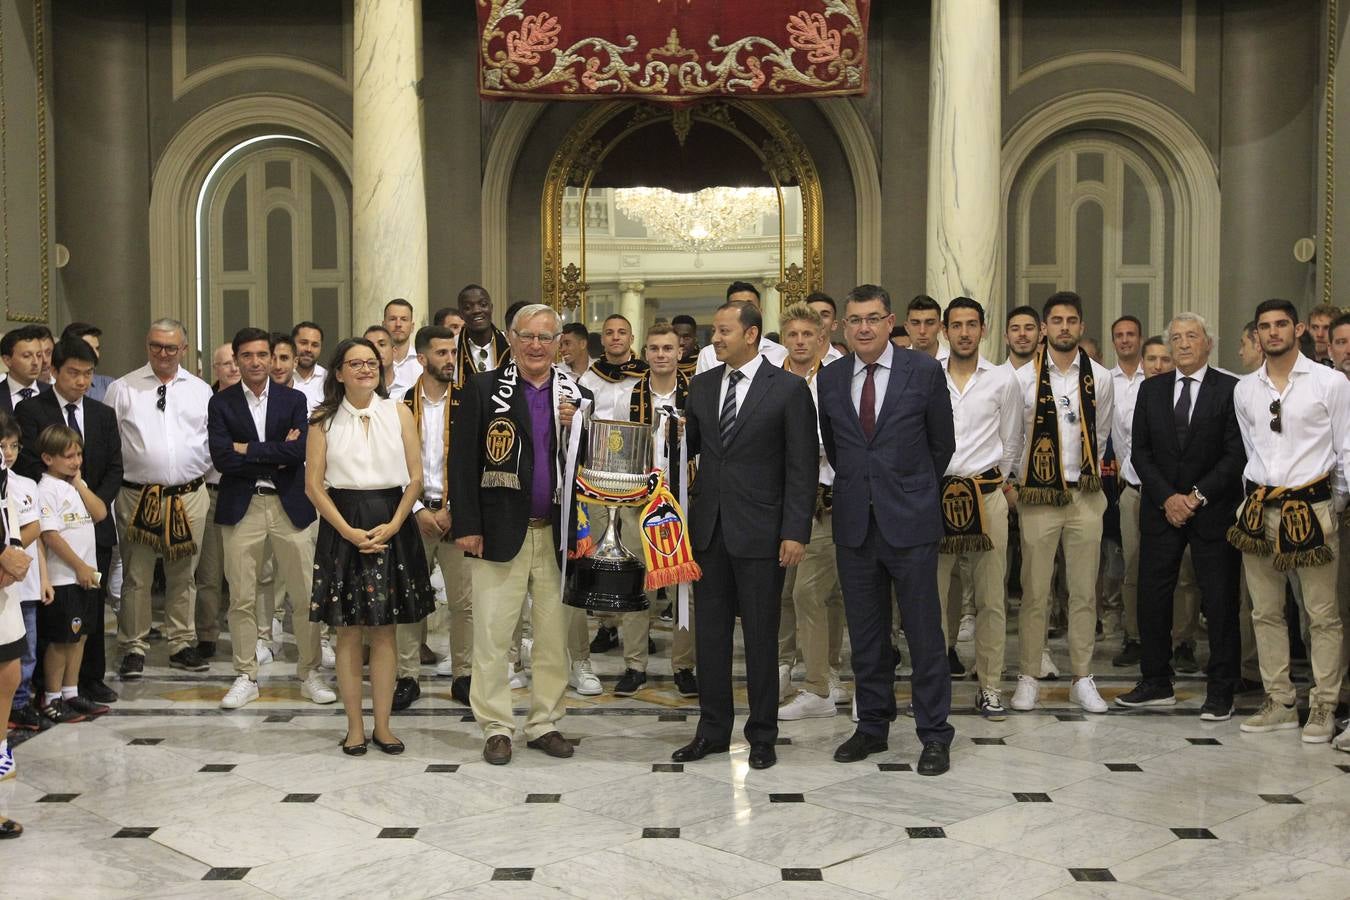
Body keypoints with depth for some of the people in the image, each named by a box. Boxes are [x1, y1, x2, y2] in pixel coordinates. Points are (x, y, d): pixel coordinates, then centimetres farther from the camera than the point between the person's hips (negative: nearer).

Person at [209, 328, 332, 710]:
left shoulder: (294, 400, 5)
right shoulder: (221, 403, 4)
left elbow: (298, 452, -9)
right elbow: (221, 458, -8)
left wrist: (248, 449, -9)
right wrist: (276, 455, -9)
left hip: (290, 506, 0)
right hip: (241, 508, 0)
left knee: (305, 594, 2)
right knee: (241, 598, 5)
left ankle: (310, 673, 15)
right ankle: (246, 677, 18)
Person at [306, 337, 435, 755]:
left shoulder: (398, 413, 5)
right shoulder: (323, 420, 2)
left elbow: (415, 478, 3)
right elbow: (314, 486, -2)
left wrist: (391, 526, -10)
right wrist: (349, 531, -12)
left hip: (391, 527, 1)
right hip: (342, 527, -1)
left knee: (384, 632, 4)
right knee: (348, 633, 3)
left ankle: (382, 725, 12)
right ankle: (355, 727, 12)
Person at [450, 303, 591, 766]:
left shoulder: (576, 396, 8)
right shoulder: (483, 389, -1)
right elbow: (463, 461, -4)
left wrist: (575, 429, -8)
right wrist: (466, 526, -10)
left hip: (556, 533, 3)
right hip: (500, 532, -3)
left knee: (554, 636, 10)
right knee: (492, 636, 2)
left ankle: (544, 723, 23)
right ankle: (496, 727, 14)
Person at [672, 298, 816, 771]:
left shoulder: (789, 389, -6)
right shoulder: (702, 385, 8)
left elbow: (802, 466, -8)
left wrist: (796, 532, -13)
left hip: (760, 531, -5)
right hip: (709, 527, 5)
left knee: (760, 635, 5)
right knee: (710, 631, 11)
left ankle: (762, 734, 18)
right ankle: (713, 728, 24)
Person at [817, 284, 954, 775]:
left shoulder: (924, 371, -3)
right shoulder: (830, 378, 6)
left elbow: (943, 442, 6)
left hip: (910, 519, -3)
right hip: (854, 521, 3)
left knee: (925, 633, 1)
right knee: (865, 634, 11)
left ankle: (934, 735, 11)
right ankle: (873, 726, 23)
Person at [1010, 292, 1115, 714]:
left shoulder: (1100, 378, 5)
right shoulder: (1024, 378, 0)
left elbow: (1100, 434, 14)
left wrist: (1086, 474, 13)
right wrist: (1021, 481, 7)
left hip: (1085, 493, 2)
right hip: (1038, 494, -2)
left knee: (1084, 592, 6)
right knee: (1034, 592, 1)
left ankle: (1083, 680, 14)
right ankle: (1028, 679, 10)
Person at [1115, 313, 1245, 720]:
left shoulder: (1231, 390, -3)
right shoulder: (1151, 390, 9)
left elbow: (1236, 454, -7)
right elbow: (1140, 451, 6)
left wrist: (1197, 497, -13)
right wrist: (1166, 497, -6)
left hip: (1214, 509, -3)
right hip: (1161, 509, 3)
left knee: (1220, 602, 1)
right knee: (1152, 596, 5)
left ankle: (1220, 693, 10)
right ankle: (1156, 684, 16)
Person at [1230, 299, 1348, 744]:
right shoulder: (1244, 390, 9)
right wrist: (1258, 496, 12)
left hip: (1311, 508, -4)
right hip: (1259, 509, 4)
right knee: (1266, 612, 9)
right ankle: (1280, 703, 19)